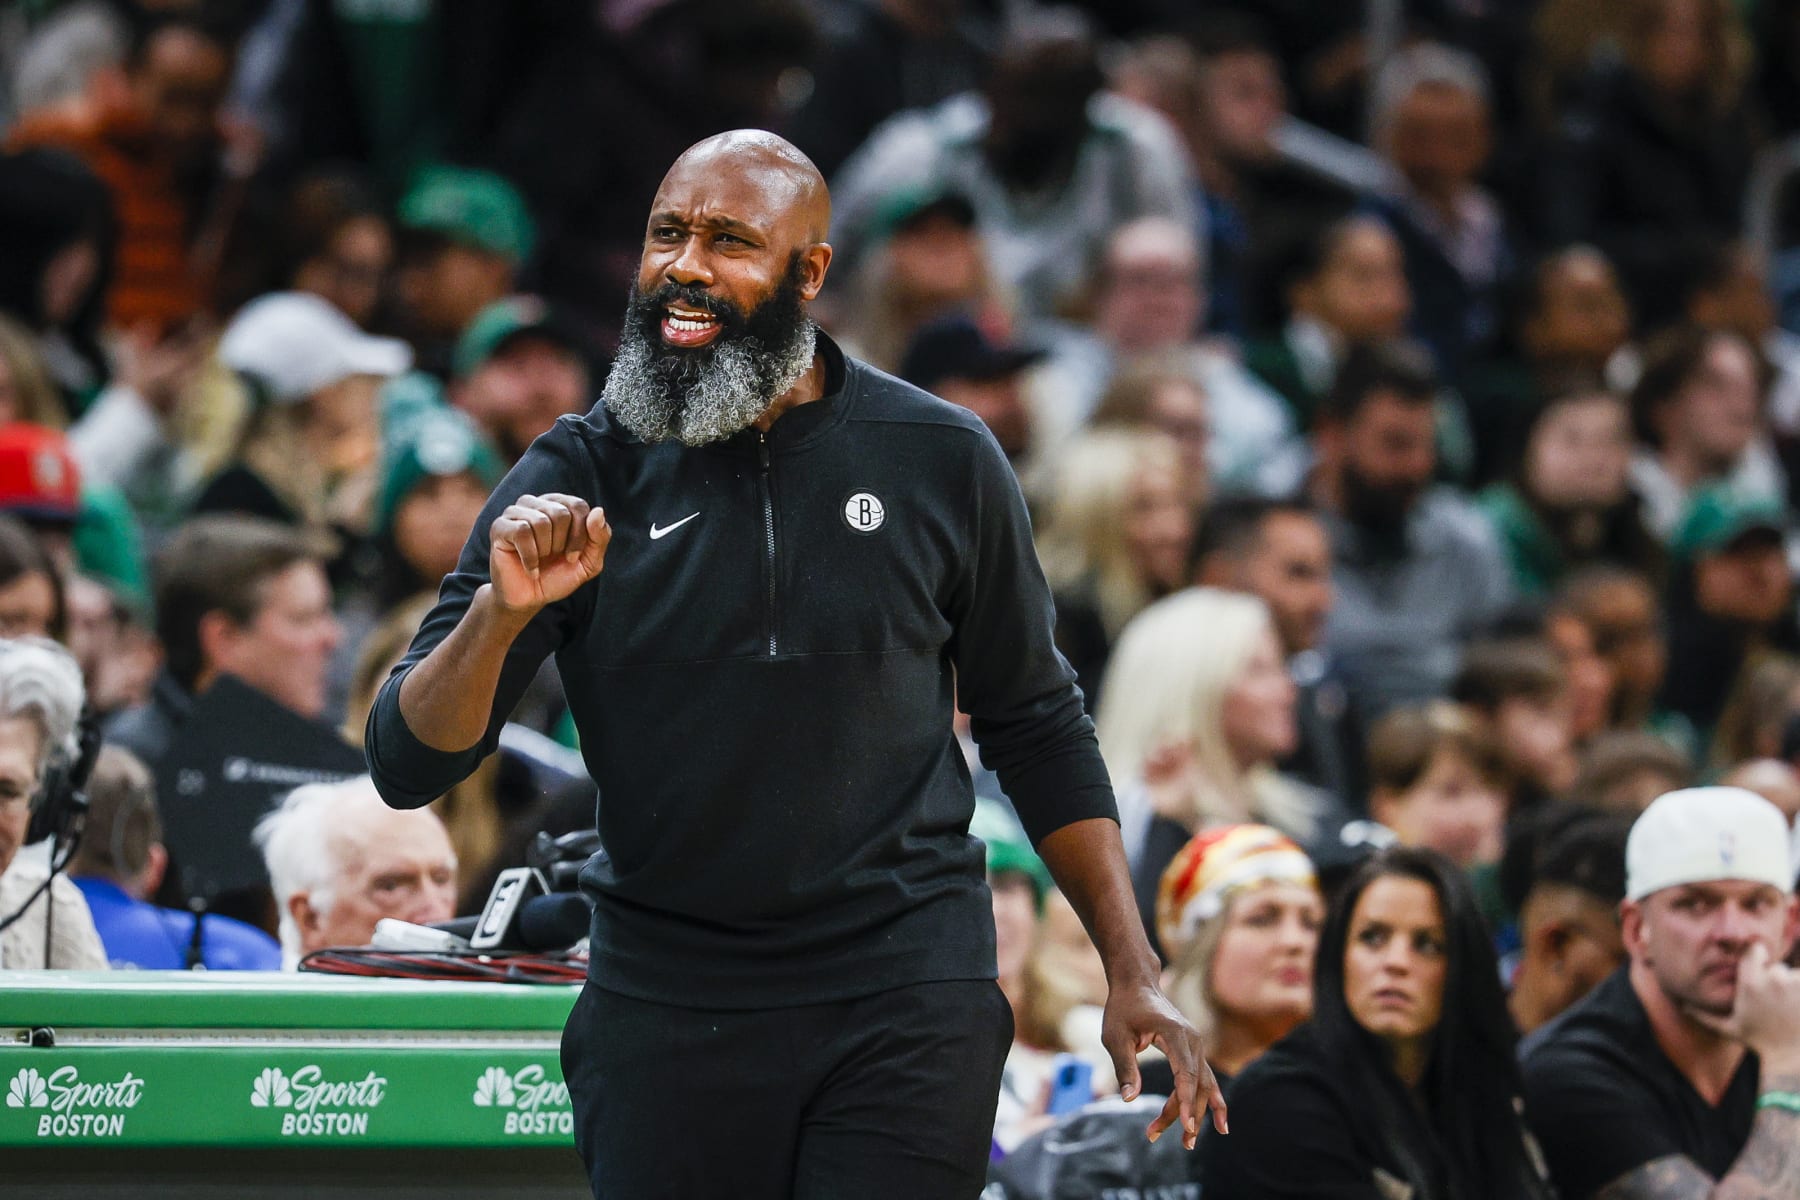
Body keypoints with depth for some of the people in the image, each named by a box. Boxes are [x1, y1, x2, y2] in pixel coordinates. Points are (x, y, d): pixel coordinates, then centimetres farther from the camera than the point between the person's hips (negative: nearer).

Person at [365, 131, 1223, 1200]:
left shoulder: (943, 462, 0)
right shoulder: (583, 475, -2)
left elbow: (1035, 721, 11)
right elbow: (407, 766, -6)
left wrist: (1133, 972, 5)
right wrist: (501, 612, -25)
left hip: (905, 999, -1)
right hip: (667, 1008, 1)